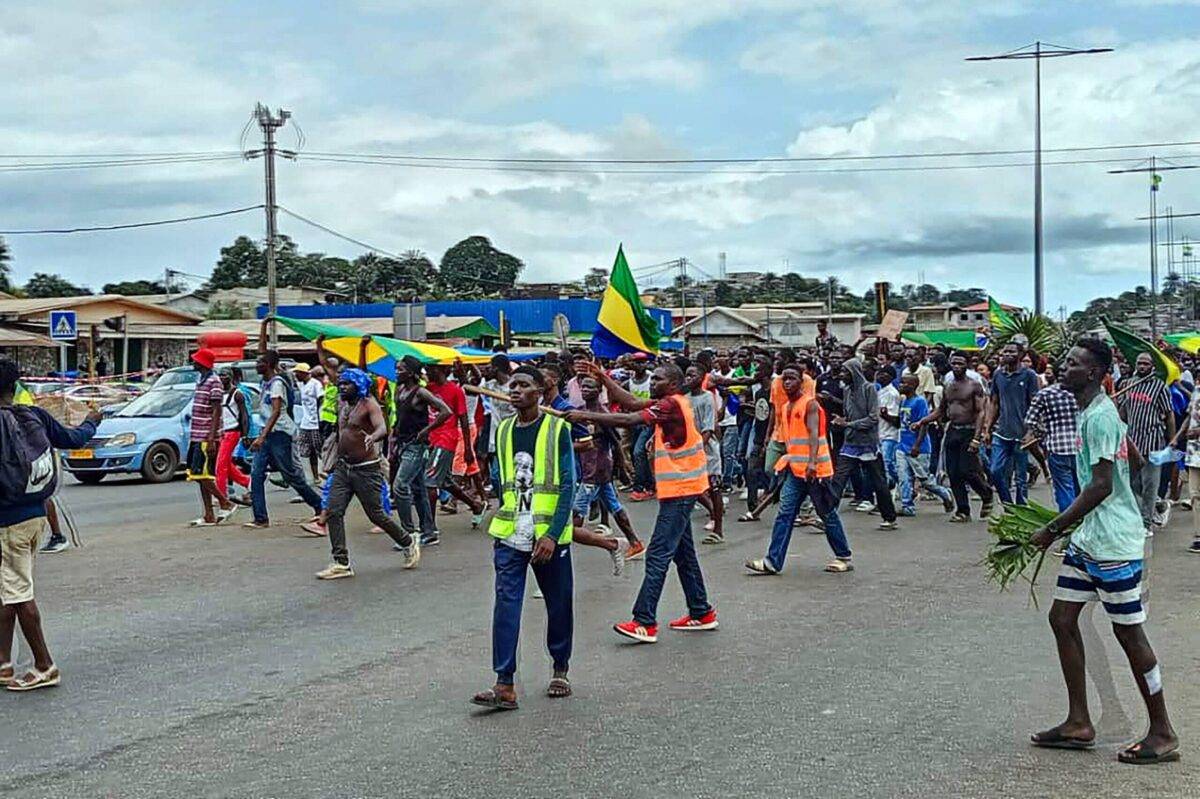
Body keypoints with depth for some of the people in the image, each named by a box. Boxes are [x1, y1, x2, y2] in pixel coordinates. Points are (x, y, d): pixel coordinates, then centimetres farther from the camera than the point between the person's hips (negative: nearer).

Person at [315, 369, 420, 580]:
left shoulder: (369, 405, -12)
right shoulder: (343, 406, 11)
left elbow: (383, 429, -28)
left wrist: (372, 437, -50)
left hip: (366, 469, -7)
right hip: (343, 468, 7)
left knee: (376, 514, 2)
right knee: (333, 512, -6)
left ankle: (408, 543, 26)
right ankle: (341, 564, -2)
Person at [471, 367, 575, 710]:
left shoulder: (557, 429, -6)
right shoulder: (503, 430, 8)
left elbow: (567, 485, -10)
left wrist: (552, 534, -17)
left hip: (549, 537, -3)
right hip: (510, 536, 3)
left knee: (558, 605, 10)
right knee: (506, 604, -7)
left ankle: (560, 669, 29)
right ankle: (504, 685, -7)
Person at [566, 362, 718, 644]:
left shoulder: (672, 404, -17)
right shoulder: (670, 403, 13)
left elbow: (628, 419, -24)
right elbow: (632, 403, 11)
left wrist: (586, 416, -22)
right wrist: (603, 377, 7)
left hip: (679, 490, -10)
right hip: (680, 489, 10)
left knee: (658, 556, -11)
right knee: (683, 554, 17)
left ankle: (644, 623, -11)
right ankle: (702, 613, 26)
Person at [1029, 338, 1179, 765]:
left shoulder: (1099, 416, -18)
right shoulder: (1092, 412, 13)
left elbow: (1101, 486, -23)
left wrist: (1054, 528, -17)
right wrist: (1067, 524, 23)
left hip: (1113, 544, -10)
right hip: (1089, 539, 10)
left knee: (1129, 634, -2)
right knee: (1062, 619, 10)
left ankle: (1163, 735, 11)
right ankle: (1079, 724, 17)